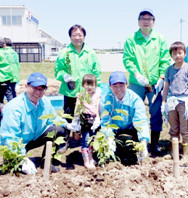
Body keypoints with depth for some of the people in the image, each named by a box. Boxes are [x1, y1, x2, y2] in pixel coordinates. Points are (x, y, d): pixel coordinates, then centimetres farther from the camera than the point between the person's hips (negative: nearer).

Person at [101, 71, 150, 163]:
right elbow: (105, 121, -26)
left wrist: (144, 143, -49)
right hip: (114, 128, 0)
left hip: (130, 127, 0)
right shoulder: (107, 98, -23)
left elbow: (141, 121, -34)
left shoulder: (135, 99, -24)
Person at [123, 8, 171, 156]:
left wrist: (162, 78, -7)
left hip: (156, 83, 1)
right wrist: (137, 74, -15)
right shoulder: (131, 39, 4)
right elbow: (127, 59, -2)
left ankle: (155, 143, 18)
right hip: (136, 83, -1)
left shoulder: (160, 39, 8)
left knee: (156, 113, 4)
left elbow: (165, 60, 4)